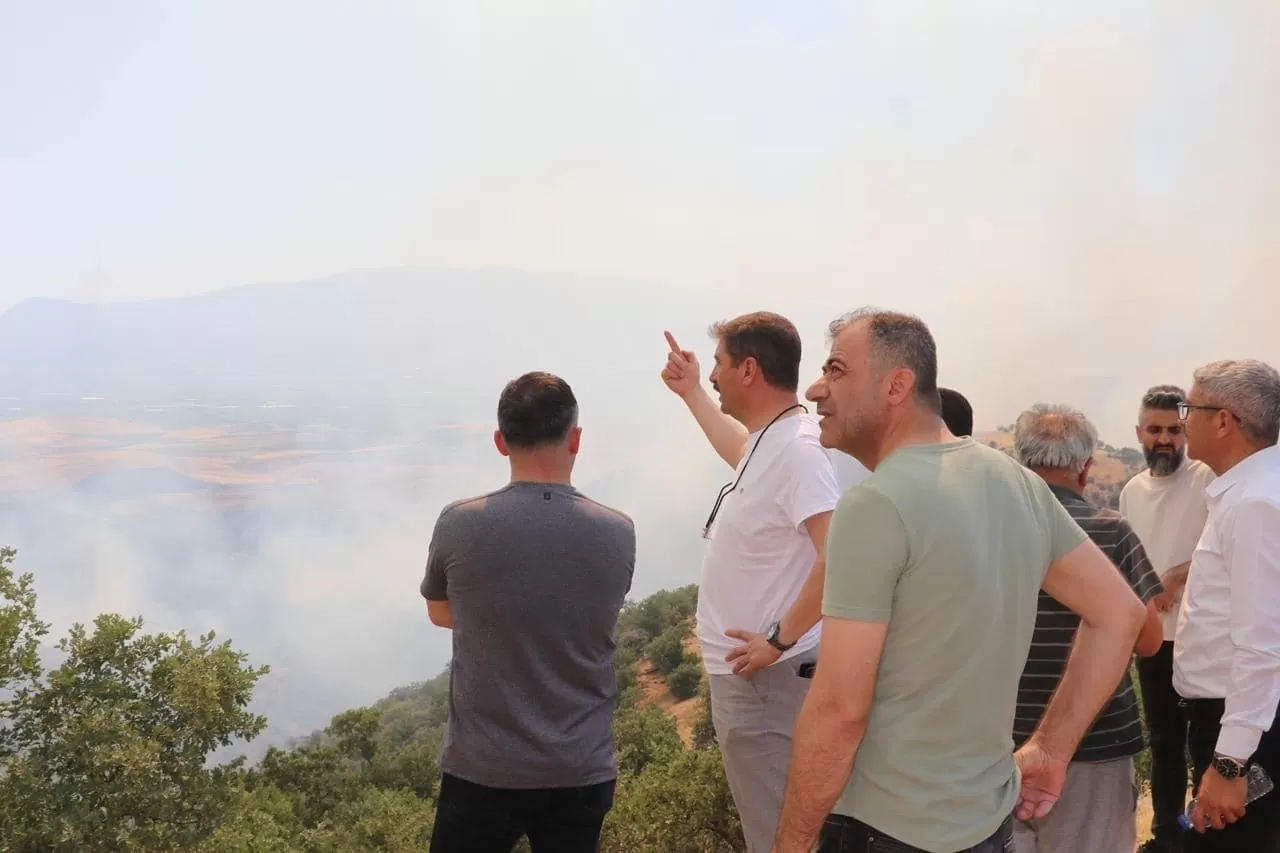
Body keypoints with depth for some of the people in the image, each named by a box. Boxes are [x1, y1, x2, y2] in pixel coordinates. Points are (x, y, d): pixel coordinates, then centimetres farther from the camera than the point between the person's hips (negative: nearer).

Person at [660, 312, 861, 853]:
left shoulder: (797, 448, -23)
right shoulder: (769, 439, 7)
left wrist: (779, 639, -25)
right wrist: (690, 394, 37)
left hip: (763, 676, -10)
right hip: (746, 670, 10)